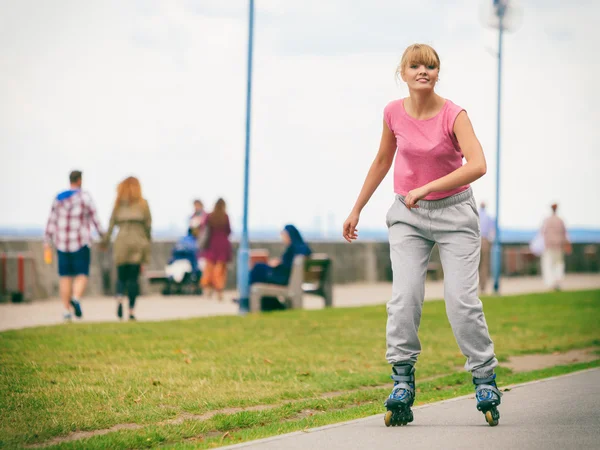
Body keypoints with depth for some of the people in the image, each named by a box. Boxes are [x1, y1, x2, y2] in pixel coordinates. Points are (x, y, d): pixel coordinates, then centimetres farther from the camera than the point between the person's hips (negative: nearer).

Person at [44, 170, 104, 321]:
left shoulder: (58, 198, 4)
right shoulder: (84, 196, -8)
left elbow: (51, 221, 3)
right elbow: (94, 218, -9)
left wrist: (47, 242, 5)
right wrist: (102, 235, 0)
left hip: (62, 243, 4)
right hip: (80, 243, -4)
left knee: (65, 276, 8)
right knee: (82, 276, -3)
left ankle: (66, 310, 5)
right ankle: (76, 299, -31)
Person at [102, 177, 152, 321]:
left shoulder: (118, 203, 4)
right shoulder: (142, 203, 1)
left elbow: (112, 223, 1)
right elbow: (148, 224, 2)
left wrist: (106, 240, 9)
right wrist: (147, 239, 16)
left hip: (121, 241, 1)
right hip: (138, 241, -1)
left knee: (121, 276, 9)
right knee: (133, 277, 3)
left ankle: (119, 297, -19)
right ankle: (132, 310, -2)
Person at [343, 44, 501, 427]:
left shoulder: (453, 115, -14)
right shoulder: (394, 113, -3)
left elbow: (478, 165, -28)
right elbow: (383, 160, 13)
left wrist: (426, 188, -30)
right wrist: (357, 209, 17)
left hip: (453, 211, -3)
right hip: (408, 213, 3)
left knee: (462, 300, -9)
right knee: (405, 297, -12)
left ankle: (485, 378, 6)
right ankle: (402, 380, -4)